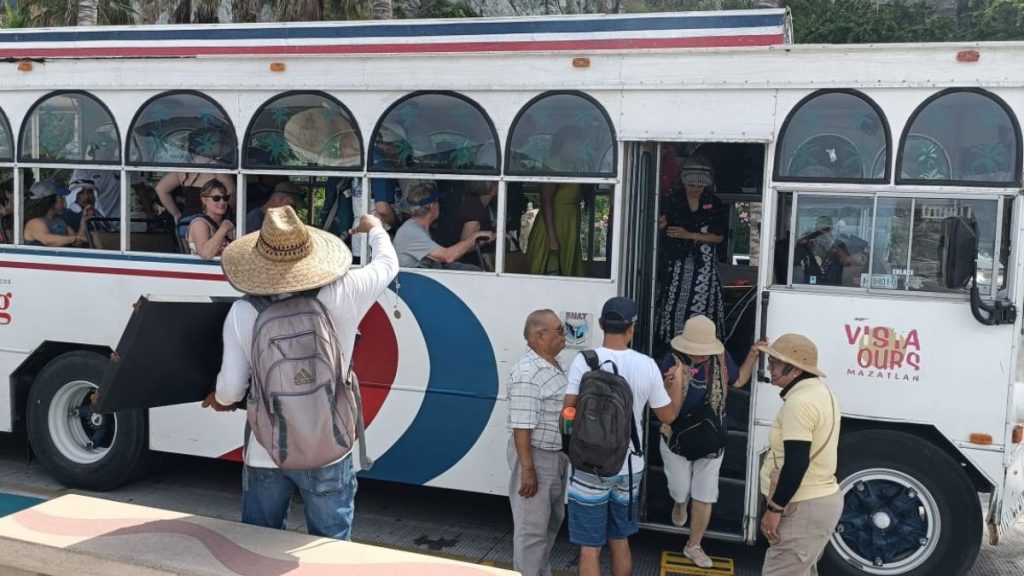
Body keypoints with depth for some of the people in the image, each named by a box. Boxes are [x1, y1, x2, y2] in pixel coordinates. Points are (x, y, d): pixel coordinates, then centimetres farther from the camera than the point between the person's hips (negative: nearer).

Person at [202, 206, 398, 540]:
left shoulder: (242, 313, -12)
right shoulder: (343, 296, -14)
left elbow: (231, 389, -7)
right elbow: (388, 263, 6)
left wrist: (218, 400, 18)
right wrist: (374, 227, 26)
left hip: (264, 456, 1)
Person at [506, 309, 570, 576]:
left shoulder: (554, 365, 7)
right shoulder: (527, 373, -24)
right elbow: (521, 427, -25)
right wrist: (527, 469, -24)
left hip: (557, 455, 10)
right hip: (535, 456, -10)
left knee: (552, 521, 22)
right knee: (532, 528, 2)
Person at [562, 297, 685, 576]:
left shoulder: (584, 361, -13)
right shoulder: (647, 365, -5)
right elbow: (668, 415, 6)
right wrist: (677, 381, 22)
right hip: (629, 469, 3)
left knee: (590, 549, 5)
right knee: (620, 542, 21)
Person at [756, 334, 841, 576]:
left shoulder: (799, 402, -22)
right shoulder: (820, 391, 11)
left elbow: (796, 465, -25)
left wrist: (774, 508, -19)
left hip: (804, 507, -11)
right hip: (823, 498, 11)